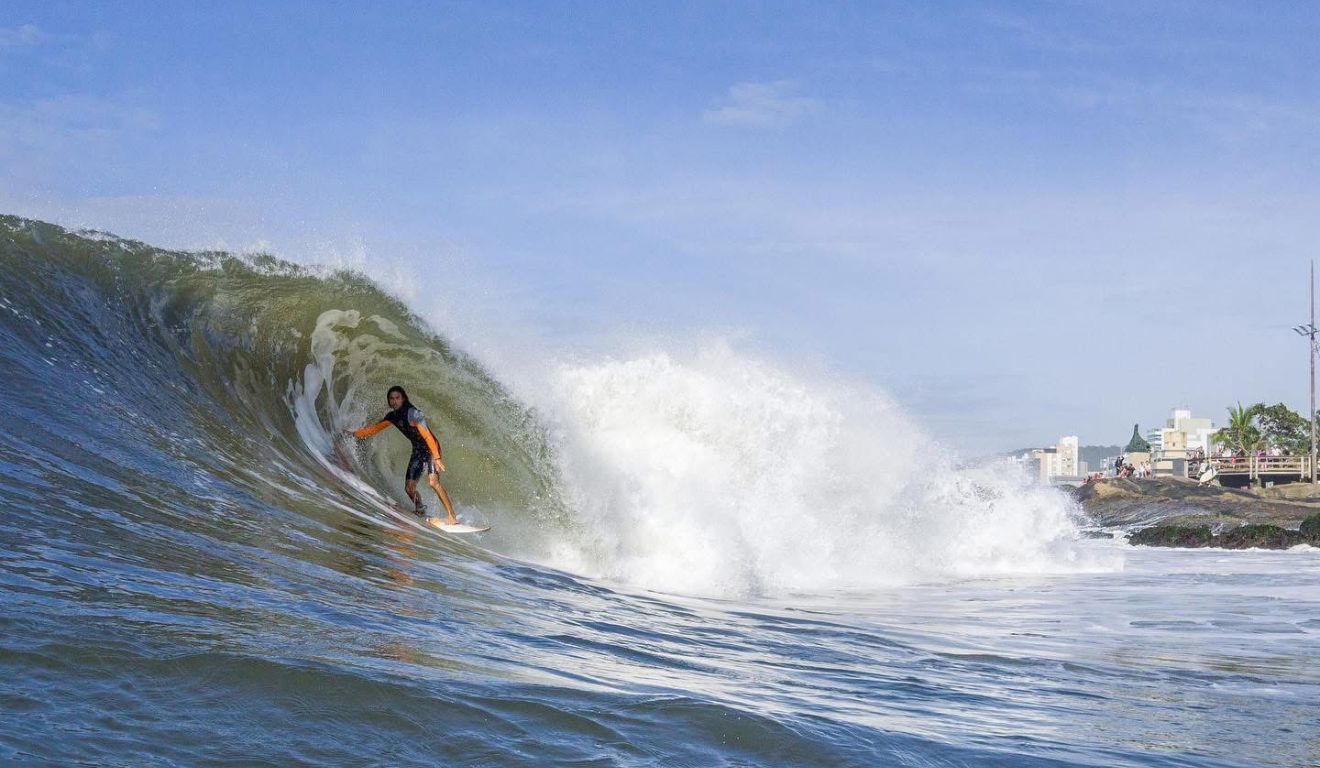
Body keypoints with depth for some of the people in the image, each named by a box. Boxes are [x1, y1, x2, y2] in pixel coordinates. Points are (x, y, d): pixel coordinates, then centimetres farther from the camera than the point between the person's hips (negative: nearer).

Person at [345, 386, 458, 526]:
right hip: (417, 451, 8)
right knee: (409, 488, -2)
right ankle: (421, 511, 22)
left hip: (431, 448, -8)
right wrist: (355, 433, 17)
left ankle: (452, 518, -28)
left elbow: (427, 435, -28)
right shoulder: (392, 416, 2)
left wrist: (436, 456, -34)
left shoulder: (412, 413, -22)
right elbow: (375, 428, 19)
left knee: (433, 481, -26)